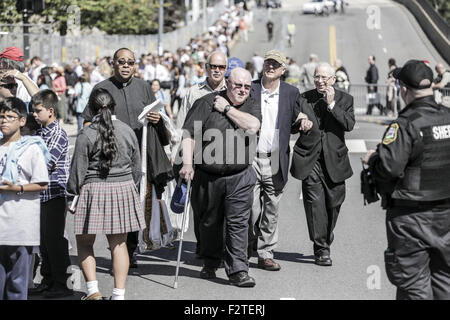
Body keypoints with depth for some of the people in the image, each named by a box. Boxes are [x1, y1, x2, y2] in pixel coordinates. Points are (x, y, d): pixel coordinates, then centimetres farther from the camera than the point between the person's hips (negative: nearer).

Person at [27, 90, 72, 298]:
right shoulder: (40, 132, 14)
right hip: (41, 193, 9)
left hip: (55, 194, -9)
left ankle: (61, 284, 0)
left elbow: (46, 163, -20)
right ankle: (47, 280, 21)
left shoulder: (58, 134, -12)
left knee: (54, 238, -6)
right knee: (43, 238, 12)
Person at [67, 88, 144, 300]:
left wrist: (73, 193, 6)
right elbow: (136, 167, 12)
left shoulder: (87, 134, -10)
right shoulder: (127, 131, 4)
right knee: (119, 244, 9)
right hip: (124, 189, 4)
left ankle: (93, 289, -1)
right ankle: (119, 293, 9)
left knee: (84, 243, 10)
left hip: (94, 190, -4)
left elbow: (78, 170, -7)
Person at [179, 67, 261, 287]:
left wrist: (227, 109, -8)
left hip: (239, 177, 0)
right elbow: (189, 134, -7)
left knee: (238, 223, -6)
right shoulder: (206, 103, -1)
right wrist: (187, 163, -16)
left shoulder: (251, 107, 7)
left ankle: (238, 271, -4)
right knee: (209, 222, 12)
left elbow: (252, 126, -15)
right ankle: (210, 264, 31)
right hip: (207, 176, 0)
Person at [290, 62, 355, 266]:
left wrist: (332, 104, -15)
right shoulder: (304, 98, 5)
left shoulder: (344, 99, 4)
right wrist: (301, 124, -13)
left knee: (334, 202, 7)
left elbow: (349, 125, -9)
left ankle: (326, 240, 31)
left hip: (334, 160, 1)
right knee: (315, 203, -9)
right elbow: (292, 124, 10)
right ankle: (321, 249, -5)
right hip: (310, 159, -1)